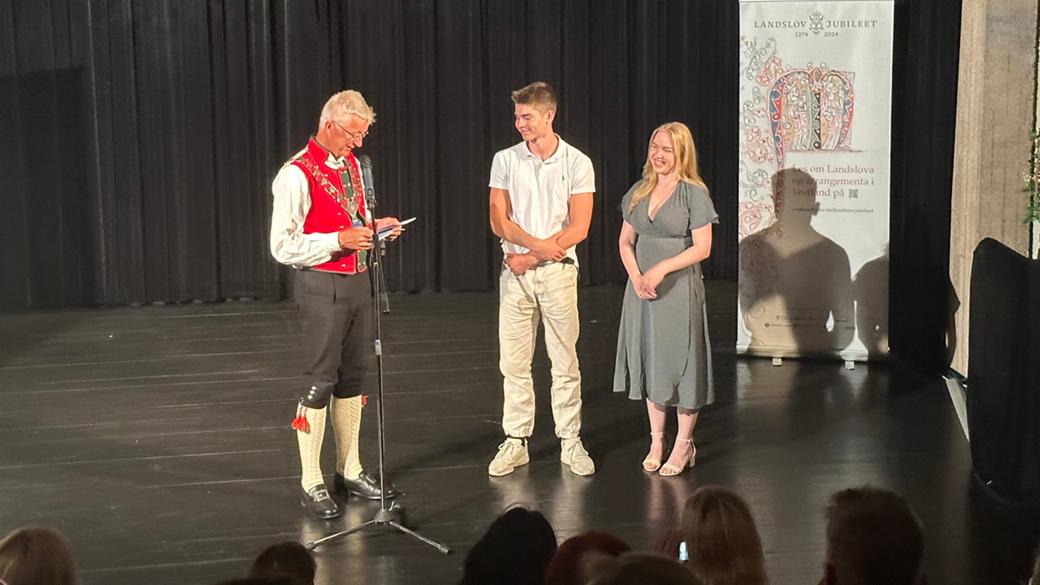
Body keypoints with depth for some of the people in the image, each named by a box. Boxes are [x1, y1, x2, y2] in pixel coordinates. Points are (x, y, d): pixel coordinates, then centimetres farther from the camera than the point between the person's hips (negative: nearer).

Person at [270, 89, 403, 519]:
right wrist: (339, 240, -23)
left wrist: (374, 227, 2)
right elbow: (283, 246, -17)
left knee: (353, 375, 14)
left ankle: (350, 470, 25)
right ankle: (311, 483, 6)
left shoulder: (351, 165, 10)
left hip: (357, 279, 8)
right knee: (320, 380, -3)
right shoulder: (297, 175, -16)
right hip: (321, 285, -8)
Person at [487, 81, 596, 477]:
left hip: (558, 271, -2)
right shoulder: (505, 160, 4)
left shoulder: (577, 163, -2)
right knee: (514, 362, 4)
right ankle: (515, 442, 12)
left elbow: (578, 228, -7)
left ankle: (570, 442, 11)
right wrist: (540, 244, -15)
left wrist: (530, 256, -10)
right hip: (515, 271, 2)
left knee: (565, 361, 3)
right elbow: (499, 222, -1)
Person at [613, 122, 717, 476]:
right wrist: (636, 276, -7)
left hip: (679, 288, -5)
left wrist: (661, 269, -20)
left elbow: (702, 248, -12)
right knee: (649, 363, 10)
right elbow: (625, 241, 10)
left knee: (680, 362, 1)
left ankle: (684, 445, 13)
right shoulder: (639, 192, 8)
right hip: (641, 288, 5)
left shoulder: (693, 193, -8)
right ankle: (656, 441, 21)